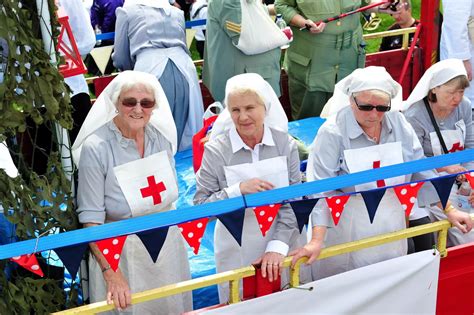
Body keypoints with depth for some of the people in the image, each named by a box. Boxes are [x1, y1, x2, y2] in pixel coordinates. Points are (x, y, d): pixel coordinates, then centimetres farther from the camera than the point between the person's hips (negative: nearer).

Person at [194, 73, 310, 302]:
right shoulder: (216, 150, -10)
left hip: (283, 239, 2)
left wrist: (277, 246, -17)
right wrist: (238, 190, -23)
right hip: (237, 251, -2)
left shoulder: (285, 144, -5)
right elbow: (200, 207, -10)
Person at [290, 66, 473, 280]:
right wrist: (316, 241, -28)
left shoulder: (398, 124, -3)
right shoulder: (332, 132, -18)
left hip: (391, 221, 5)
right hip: (348, 228, -5)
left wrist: (449, 210, 5)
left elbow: (421, 169, 6)